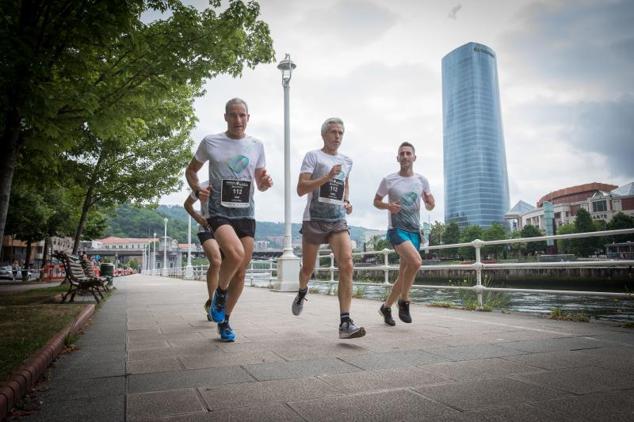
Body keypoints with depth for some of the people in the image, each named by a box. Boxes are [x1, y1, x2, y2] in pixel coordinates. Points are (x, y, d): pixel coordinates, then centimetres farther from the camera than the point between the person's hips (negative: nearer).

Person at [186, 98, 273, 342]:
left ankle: (224, 321, 25)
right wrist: (197, 190, -5)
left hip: (246, 214, 4)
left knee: (240, 273, 6)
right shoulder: (210, 142, 2)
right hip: (219, 212, -4)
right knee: (236, 254, -30)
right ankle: (220, 293, 1)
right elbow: (191, 170, 14)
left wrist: (265, 183, -8)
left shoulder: (256, 145, 10)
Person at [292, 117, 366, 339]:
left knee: (347, 265, -18)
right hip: (314, 219, -3)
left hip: (338, 221, 3)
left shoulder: (347, 161, 15)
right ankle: (302, 292, 47)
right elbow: (300, 189, -11)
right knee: (308, 268, 11)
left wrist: (347, 201, 14)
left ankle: (345, 323, -18)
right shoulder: (313, 156, -1)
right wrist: (327, 177, -20)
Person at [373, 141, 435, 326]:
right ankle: (404, 301, -8)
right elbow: (376, 201, 8)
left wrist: (431, 203, -10)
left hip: (415, 231, 5)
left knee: (404, 275, 8)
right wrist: (388, 206, -13)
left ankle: (386, 307, 27)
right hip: (396, 229, -5)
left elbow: (430, 205, 15)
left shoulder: (422, 180, 8)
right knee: (416, 262, -28)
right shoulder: (389, 180, -1)